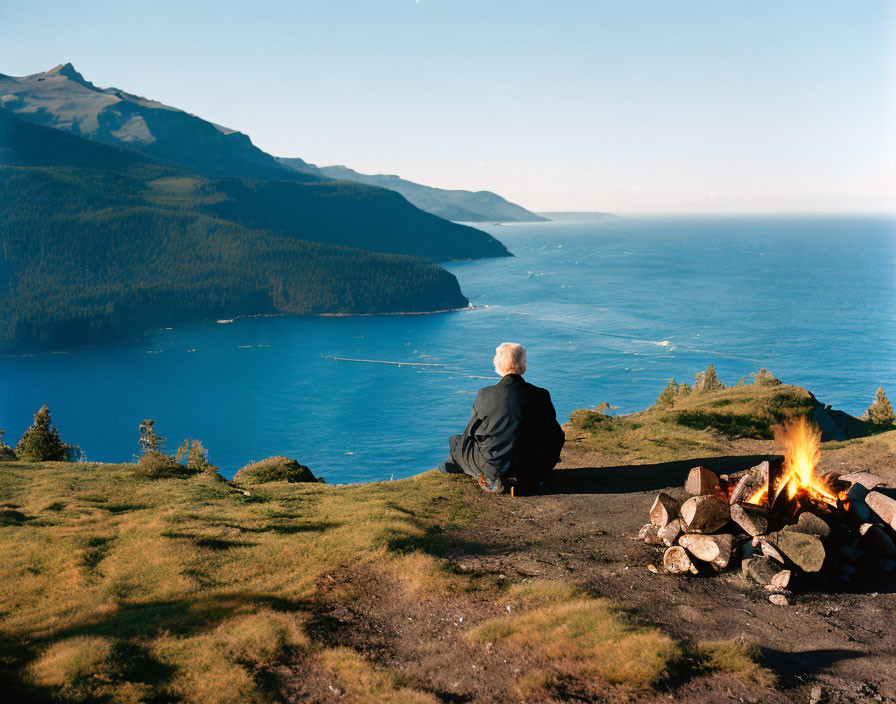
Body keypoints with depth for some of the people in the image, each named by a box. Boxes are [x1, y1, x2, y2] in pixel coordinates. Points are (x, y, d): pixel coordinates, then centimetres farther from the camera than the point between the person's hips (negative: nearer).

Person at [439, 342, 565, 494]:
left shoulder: (485, 395, -6)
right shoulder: (540, 396, -5)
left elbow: (470, 434, 5)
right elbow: (556, 435, 5)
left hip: (493, 467, 1)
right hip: (532, 471, -1)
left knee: (455, 442, 27)